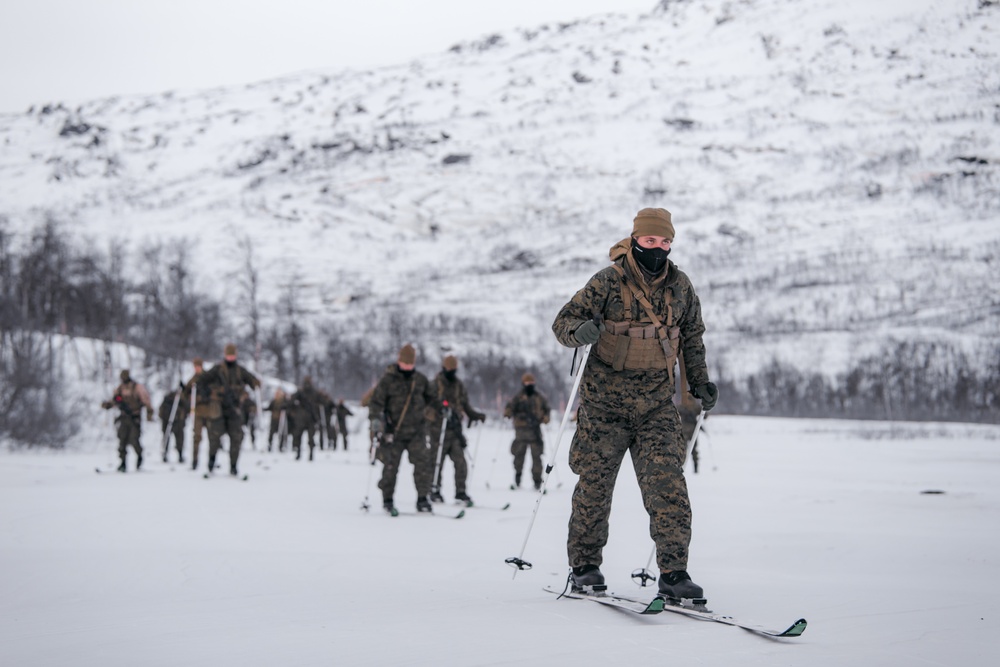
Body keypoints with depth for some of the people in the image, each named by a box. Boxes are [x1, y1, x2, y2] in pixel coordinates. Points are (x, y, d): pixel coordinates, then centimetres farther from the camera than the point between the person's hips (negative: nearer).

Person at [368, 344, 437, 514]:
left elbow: (430, 397, 28)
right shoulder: (388, 379, -4)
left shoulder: (420, 379, 8)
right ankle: (387, 500, 18)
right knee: (390, 466, 2)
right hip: (394, 431, -3)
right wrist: (375, 421, -19)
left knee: (422, 462, -9)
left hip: (416, 430, 3)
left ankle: (422, 499, -3)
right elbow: (376, 402, -9)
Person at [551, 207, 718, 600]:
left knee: (668, 487, -8)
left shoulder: (680, 287, 6)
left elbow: (692, 335, 22)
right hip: (606, 401, -2)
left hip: (656, 405, 2)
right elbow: (563, 323, -6)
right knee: (595, 483, 6)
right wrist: (581, 330, -28)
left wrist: (699, 381, 14)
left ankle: (673, 573, -5)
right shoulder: (608, 282, -6)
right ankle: (584, 566, 21)